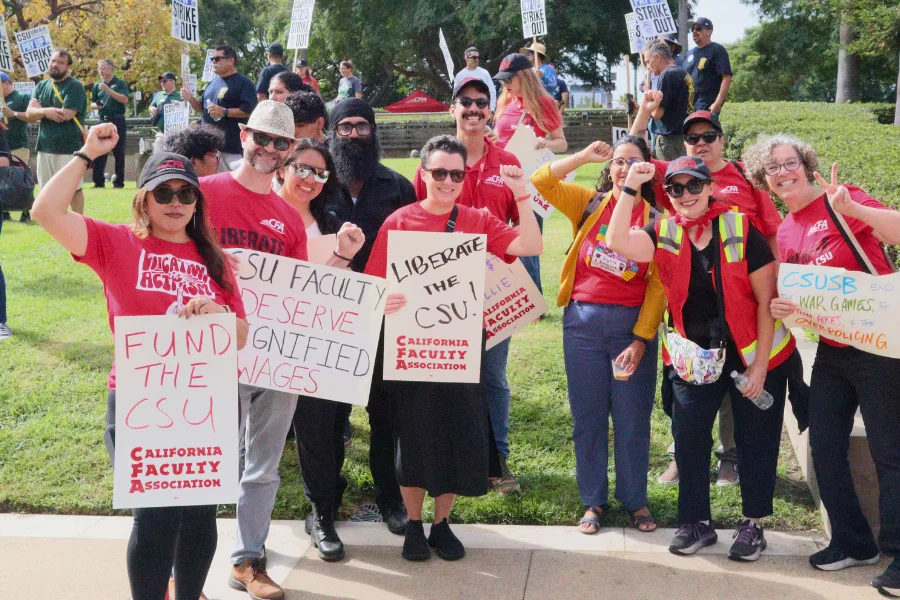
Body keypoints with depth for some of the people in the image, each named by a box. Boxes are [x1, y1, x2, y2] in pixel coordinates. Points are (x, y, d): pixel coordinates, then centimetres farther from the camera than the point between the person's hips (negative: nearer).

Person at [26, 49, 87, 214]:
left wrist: (40, 109, -4)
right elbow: (30, 114, 4)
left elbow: (65, 115, -19)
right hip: (44, 146, 7)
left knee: (73, 189, 0)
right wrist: (46, 111, -18)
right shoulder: (41, 86, 13)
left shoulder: (75, 87, -7)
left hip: (68, 148, -7)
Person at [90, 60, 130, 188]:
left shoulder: (120, 83, 0)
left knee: (118, 152, -1)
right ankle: (99, 181, 4)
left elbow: (124, 100, -14)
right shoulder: (97, 85, 13)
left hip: (117, 121, -4)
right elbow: (92, 104, 20)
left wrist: (108, 89, -18)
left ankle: (119, 181, 4)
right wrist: (96, 105, -4)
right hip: (102, 121, 4)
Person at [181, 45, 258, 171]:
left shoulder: (244, 83, -7)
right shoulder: (213, 83, 18)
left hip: (232, 146, -8)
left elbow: (250, 110, -17)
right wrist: (190, 98, 7)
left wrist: (224, 112, -22)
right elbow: (202, 108, 26)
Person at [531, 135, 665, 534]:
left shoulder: (656, 219, 1)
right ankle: (593, 501, 22)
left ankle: (635, 499, 25)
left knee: (632, 418, 7)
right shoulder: (589, 203, 6)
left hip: (633, 324, -1)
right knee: (587, 416, 8)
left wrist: (641, 339, -11)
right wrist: (585, 156, -8)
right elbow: (541, 182, -2)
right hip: (583, 321, 1)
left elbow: (658, 285, -4)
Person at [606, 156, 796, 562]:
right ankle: (697, 521, 21)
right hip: (695, 356, 3)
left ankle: (753, 524, 23)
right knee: (688, 437, 5)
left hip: (753, 354, -3)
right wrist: (630, 187, -26)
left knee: (755, 439, 8)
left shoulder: (741, 230, -12)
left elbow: (767, 300, -12)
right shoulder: (665, 234, -3)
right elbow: (618, 243, -22)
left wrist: (760, 363, -14)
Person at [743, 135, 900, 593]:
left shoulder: (842, 199, -9)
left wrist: (851, 208, -36)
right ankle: (852, 542, 27)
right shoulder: (785, 233, 10)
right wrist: (778, 307, -4)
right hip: (831, 350, 7)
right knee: (824, 447, 10)